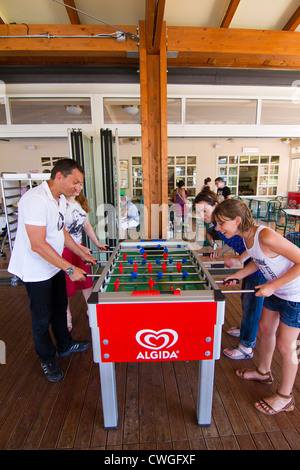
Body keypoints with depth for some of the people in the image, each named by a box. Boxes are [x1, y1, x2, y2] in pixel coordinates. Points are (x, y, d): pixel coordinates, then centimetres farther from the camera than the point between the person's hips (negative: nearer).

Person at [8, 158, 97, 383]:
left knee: (60, 307, 22)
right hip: (36, 271, -8)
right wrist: (70, 269, -28)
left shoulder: (60, 199, 3)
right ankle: (47, 359, 34)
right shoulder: (35, 200, -27)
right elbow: (38, 245, -31)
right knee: (43, 317, 10)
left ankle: (64, 345, 45)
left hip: (55, 266, 9)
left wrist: (83, 254, 12)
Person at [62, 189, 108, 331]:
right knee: (66, 285, 7)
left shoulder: (81, 202, 7)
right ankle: (67, 318, 27)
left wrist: (97, 243, 15)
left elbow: (87, 225, 16)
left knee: (87, 280, 13)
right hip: (64, 250, -7)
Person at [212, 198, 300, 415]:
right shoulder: (247, 236, -7)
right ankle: (263, 371, 47)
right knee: (266, 329, 21)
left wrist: (272, 286, -26)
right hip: (275, 290, 8)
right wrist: (238, 275, -2)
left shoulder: (267, 236, -33)